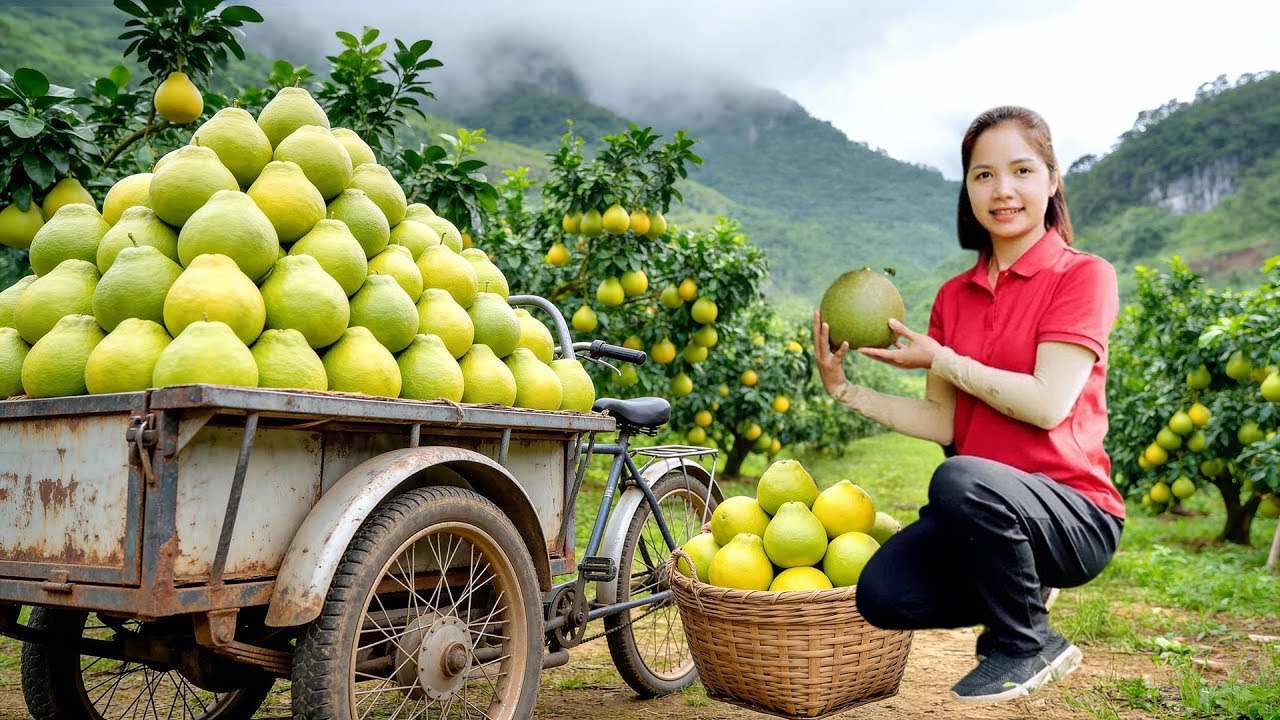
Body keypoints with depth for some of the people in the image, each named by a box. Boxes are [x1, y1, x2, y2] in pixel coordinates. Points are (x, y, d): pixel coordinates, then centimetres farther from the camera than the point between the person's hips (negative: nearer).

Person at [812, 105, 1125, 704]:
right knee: (882, 595, -21)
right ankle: (1020, 594, 11)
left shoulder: (1082, 275, -6)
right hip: (983, 513, 5)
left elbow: (1048, 404, -17)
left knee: (960, 479, -36)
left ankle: (1025, 645, -7)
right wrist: (843, 389, -2)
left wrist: (939, 358, -10)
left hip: (1075, 515, -5)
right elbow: (942, 422, 6)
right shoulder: (955, 295, 10)